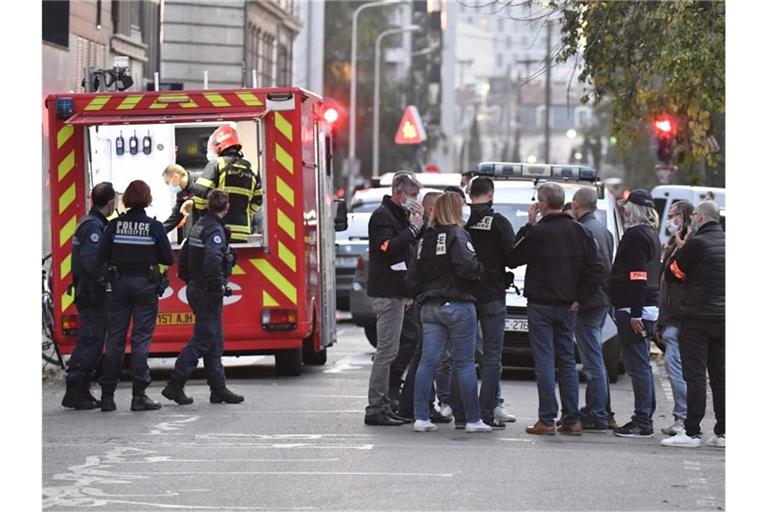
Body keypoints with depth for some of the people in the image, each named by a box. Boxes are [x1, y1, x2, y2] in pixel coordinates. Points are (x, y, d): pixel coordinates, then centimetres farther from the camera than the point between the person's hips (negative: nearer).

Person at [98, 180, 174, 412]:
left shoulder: (115, 225, -2)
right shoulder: (154, 227, -7)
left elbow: (101, 256, -4)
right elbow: (168, 259, -3)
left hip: (119, 285, 2)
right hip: (146, 286, -2)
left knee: (115, 339, 7)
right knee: (141, 339, 0)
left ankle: (107, 395, 7)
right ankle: (139, 396, -4)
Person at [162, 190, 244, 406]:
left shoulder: (199, 226, 11)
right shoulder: (215, 230, -17)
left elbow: (183, 257, 18)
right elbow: (212, 259, -33)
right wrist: (219, 284, -22)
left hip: (195, 289, 9)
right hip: (208, 293, -9)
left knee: (214, 342, 12)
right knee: (202, 340, -6)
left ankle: (218, 388, 15)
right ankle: (175, 385, -8)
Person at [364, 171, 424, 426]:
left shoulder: (400, 215, 20)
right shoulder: (382, 216, -11)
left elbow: (411, 247, 21)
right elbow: (388, 247, -25)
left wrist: (420, 224, 7)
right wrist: (414, 228, -19)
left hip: (395, 292, 10)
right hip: (386, 292, -10)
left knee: (388, 351, 11)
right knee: (386, 350, -10)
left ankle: (383, 407, 14)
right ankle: (375, 409, -10)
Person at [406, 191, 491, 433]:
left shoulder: (426, 238, 11)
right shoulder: (457, 235, -10)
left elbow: (413, 275, 12)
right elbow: (466, 266, -22)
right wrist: (479, 268, -2)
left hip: (430, 306, 6)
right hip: (457, 304, -6)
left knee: (428, 361, 4)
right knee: (465, 363, -1)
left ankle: (421, 417, 1)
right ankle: (473, 419, 2)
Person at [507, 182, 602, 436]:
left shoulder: (538, 232, -12)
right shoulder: (580, 232, 4)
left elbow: (512, 260, 1)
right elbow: (594, 270, 3)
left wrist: (528, 226, 2)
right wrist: (579, 298, 6)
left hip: (541, 305, -5)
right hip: (568, 306, 5)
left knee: (544, 361, -3)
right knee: (567, 361, 11)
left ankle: (546, 420, -5)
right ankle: (572, 420, 9)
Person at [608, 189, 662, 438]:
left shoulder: (636, 235, -13)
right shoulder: (651, 234, 18)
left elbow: (638, 277, -20)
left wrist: (635, 313, -22)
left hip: (633, 308, -10)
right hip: (649, 307, 10)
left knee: (638, 365, -9)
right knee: (642, 366, 14)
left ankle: (642, 422, -10)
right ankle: (645, 419, 17)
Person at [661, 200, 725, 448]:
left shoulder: (697, 243, -13)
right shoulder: (727, 242, 8)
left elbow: (671, 274, -6)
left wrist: (679, 249, 7)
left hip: (697, 318, -6)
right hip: (723, 317, 6)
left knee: (695, 375, -5)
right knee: (720, 375, 10)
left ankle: (692, 432, -7)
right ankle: (723, 432, 11)